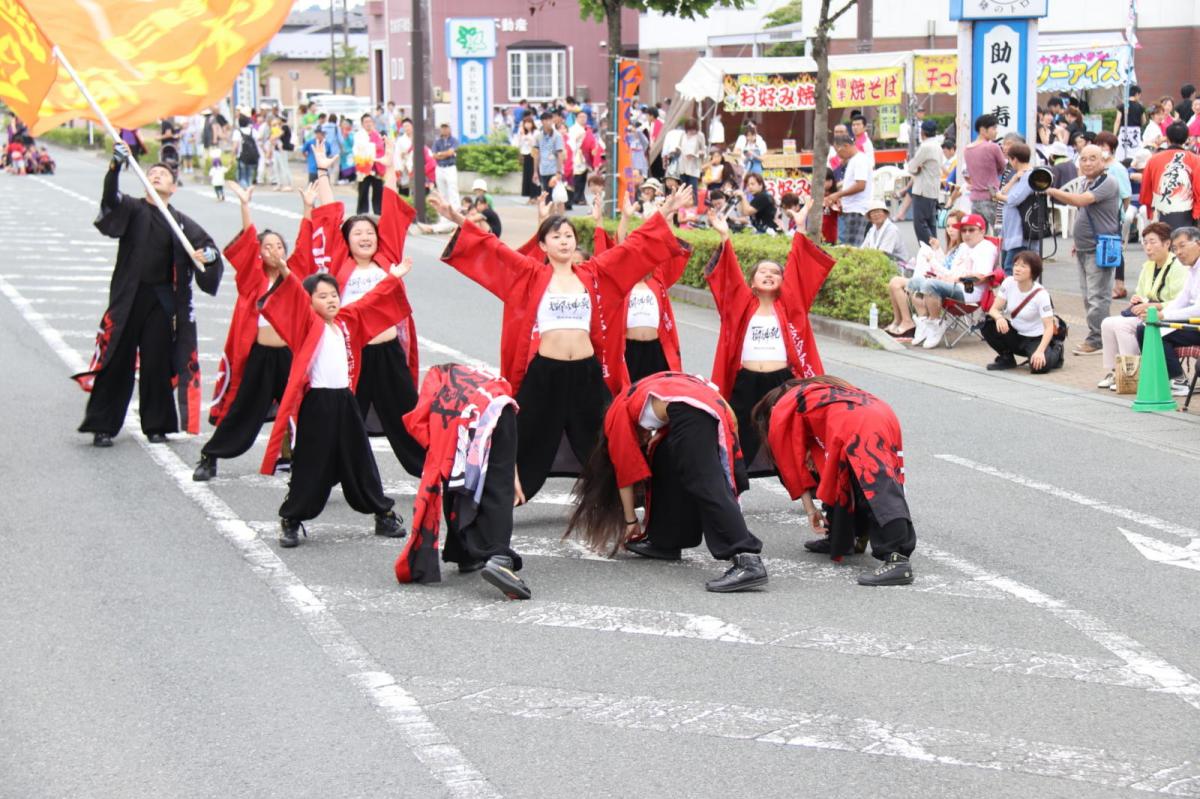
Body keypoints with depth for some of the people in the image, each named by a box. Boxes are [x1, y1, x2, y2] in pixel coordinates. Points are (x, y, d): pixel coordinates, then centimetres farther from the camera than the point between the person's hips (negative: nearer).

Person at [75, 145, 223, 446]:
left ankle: (156, 426, 16)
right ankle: (102, 426, 3)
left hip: (163, 300, 1)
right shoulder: (132, 209, 4)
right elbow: (110, 196, -16)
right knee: (117, 361, -2)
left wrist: (207, 255, -18)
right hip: (130, 296, -1)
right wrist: (116, 165, -34)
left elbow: (208, 246, 7)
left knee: (157, 363, 5)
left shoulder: (181, 222, 8)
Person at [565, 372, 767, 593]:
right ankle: (665, 543, 35)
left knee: (708, 488, -17)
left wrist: (630, 521, 32)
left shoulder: (617, 416, 25)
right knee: (665, 466, 28)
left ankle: (748, 562, -32)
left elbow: (625, 472, 25)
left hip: (691, 411, -8)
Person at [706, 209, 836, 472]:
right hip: (746, 384, 0)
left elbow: (800, 270, 3)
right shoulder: (742, 305, 9)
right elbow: (731, 276, -1)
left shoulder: (788, 306, 9)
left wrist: (800, 233, -3)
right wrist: (725, 237, -12)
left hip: (783, 382, 0)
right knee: (741, 447, 3)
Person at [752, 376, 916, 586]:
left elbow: (792, 464, 19)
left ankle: (897, 559, -34)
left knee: (876, 491, -20)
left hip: (859, 430, -8)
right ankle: (840, 539, 37)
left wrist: (810, 508, 23)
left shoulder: (781, 412, 20)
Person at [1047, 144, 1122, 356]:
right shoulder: (1087, 184, 17)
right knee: (1088, 296, 12)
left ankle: (1096, 340, -7)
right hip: (1084, 249, 10)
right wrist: (1077, 242, 22)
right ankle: (1095, 338, 17)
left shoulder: (1107, 183, -14)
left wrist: (1052, 191, -21)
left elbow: (1081, 200, -25)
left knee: (1097, 296, -9)